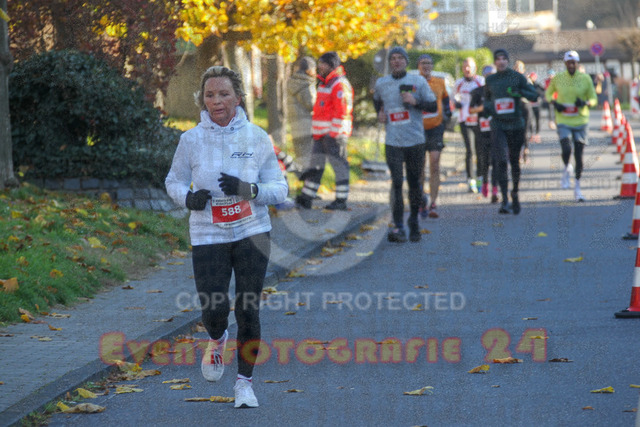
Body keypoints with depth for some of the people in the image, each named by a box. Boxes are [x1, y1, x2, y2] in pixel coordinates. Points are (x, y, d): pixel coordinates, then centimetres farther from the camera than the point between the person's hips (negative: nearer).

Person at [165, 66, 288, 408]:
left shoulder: (256, 137, -4)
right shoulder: (191, 140, -4)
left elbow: (280, 189, -1)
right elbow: (173, 181, 10)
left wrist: (247, 189, -20)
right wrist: (188, 197, -12)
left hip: (252, 232, 0)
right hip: (208, 236, 0)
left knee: (248, 311, -1)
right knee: (213, 311, -8)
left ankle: (244, 381, 18)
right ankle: (217, 340, 31)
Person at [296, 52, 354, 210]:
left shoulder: (340, 85, -13)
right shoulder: (324, 83, 19)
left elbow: (341, 112, -18)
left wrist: (334, 134, -20)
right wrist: (316, 133, 21)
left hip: (334, 133, -10)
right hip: (321, 133, 10)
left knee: (339, 165, -4)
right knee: (315, 165, 10)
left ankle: (341, 200, 1)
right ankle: (306, 198, 14)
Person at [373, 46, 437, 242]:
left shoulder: (418, 81, 2)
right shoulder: (381, 83, 8)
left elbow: (433, 106, 3)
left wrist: (415, 102, -14)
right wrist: (379, 113, 11)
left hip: (415, 140, 0)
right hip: (393, 142, 0)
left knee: (414, 183, 7)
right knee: (397, 183, -11)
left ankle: (414, 220, 27)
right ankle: (398, 228, -15)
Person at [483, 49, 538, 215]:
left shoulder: (517, 77, 2)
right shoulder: (490, 80, 8)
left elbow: (534, 95, 1)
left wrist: (519, 92, -17)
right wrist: (487, 107, 1)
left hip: (516, 125, 0)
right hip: (498, 125, 0)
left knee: (515, 161, 9)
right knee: (501, 162, -13)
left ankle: (515, 193, 31)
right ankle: (505, 201, -16)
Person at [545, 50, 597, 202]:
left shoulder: (585, 79, -2)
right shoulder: (558, 78, -1)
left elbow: (594, 98, 5)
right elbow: (548, 93, 15)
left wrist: (586, 103, -18)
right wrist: (554, 103, -6)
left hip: (580, 122, 1)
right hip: (563, 122, -1)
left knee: (579, 155, 3)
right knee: (566, 150, -21)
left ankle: (577, 187, 18)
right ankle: (567, 169, 13)